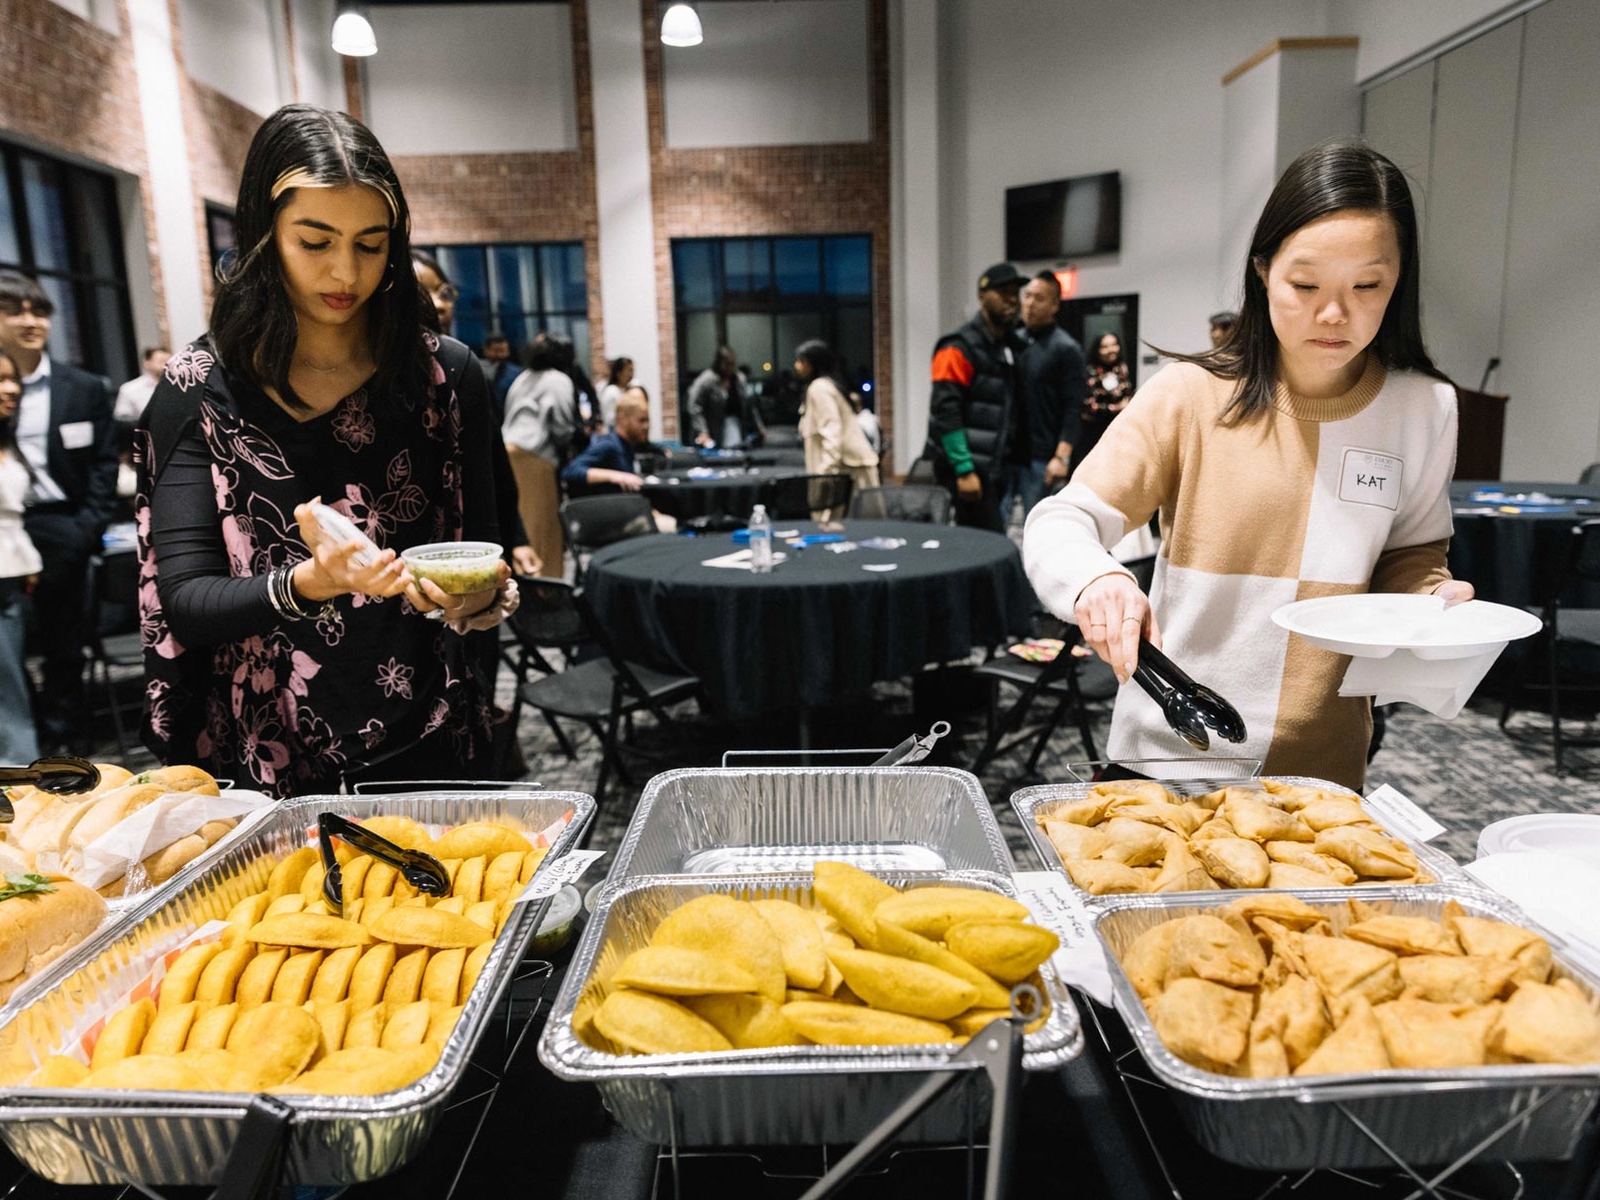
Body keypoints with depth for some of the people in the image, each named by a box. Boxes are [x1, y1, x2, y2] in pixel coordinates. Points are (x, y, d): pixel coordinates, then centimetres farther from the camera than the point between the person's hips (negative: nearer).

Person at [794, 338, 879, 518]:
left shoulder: (818, 388, -10)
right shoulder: (827, 384, 19)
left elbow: (831, 431, -19)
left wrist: (825, 470, -23)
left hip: (844, 468, -10)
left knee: (830, 520, -11)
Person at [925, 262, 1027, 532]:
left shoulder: (1010, 347, 16)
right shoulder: (960, 348, -10)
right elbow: (946, 412, -17)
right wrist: (964, 470, -22)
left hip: (991, 466, 8)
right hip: (966, 467, -8)